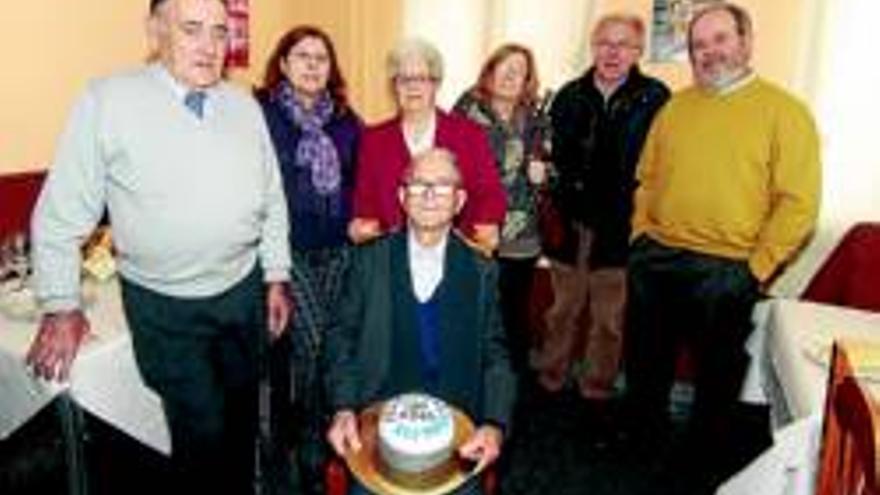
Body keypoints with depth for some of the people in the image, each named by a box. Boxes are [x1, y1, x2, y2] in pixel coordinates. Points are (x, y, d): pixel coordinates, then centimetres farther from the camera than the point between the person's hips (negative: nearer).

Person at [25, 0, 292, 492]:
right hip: (164, 305, -4)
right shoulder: (108, 102, -13)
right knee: (203, 430, 3)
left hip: (243, 291, 5)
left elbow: (272, 199, 8)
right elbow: (62, 213, -8)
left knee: (242, 416, 20)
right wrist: (62, 306, -5)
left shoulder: (244, 105, 1)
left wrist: (277, 277, 8)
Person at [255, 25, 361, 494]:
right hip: (287, 247, -4)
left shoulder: (346, 118, 10)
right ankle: (313, 450, 14)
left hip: (337, 248, 4)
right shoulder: (260, 113, -4)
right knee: (310, 342, -7)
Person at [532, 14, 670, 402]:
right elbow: (554, 156, 7)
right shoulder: (569, 96, 7)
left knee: (609, 318, 10)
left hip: (620, 228, -2)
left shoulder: (655, 99, -4)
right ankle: (549, 381, 31)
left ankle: (596, 391, 26)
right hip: (569, 224, 3)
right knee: (563, 310, 16)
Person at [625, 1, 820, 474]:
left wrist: (757, 267, -13)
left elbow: (799, 202, -11)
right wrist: (641, 234, 6)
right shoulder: (674, 107, 8)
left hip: (725, 271, -4)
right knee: (644, 361, 19)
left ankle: (704, 455, 35)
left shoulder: (784, 110, -6)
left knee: (717, 373, 13)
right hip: (653, 260, 5)